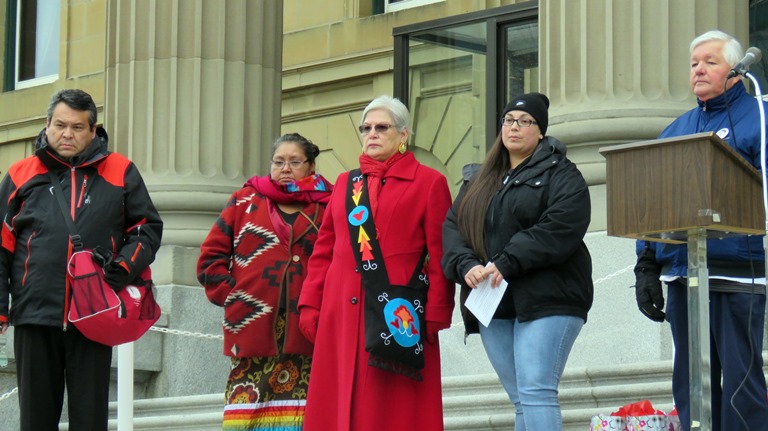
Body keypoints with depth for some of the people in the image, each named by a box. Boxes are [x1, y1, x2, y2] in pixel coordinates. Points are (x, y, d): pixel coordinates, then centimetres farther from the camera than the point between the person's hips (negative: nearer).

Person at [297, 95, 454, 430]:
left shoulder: (429, 183, 4)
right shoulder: (345, 184, 19)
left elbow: (440, 256, -2)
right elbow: (324, 250, 16)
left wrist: (436, 315, -10)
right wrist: (310, 304, 6)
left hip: (399, 317, -5)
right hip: (342, 315, 5)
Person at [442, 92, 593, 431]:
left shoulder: (560, 174, 2)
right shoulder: (478, 180, 21)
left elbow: (561, 228, -14)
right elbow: (451, 226, 10)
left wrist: (506, 264, -20)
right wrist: (466, 265, -11)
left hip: (545, 301, -6)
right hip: (492, 306, 6)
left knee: (536, 393, -16)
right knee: (521, 401, 7)